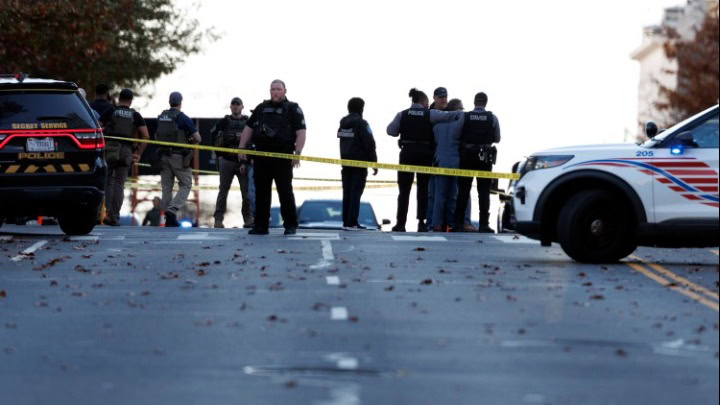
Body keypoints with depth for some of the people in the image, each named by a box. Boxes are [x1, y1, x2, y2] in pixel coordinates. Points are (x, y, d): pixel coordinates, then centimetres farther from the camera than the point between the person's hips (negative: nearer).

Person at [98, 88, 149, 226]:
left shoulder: (110, 112, 5)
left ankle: (108, 212, -10)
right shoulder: (136, 115, 9)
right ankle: (115, 218, 2)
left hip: (110, 151, -1)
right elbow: (146, 136, 1)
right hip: (126, 152, 1)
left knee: (108, 182, 9)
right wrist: (139, 153, 7)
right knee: (119, 185, 5)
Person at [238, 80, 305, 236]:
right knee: (261, 192, 5)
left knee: (285, 191, -3)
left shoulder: (293, 109, 2)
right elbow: (248, 128, 19)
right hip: (261, 156, 4)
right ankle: (261, 226, 10)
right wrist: (241, 148, 10)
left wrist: (298, 153, -17)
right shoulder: (261, 108, 16)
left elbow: (301, 132, -6)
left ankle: (291, 225, 5)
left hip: (283, 157, -4)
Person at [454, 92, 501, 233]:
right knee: (484, 191, 1)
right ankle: (484, 224, -4)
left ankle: (458, 223, 4)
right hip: (485, 157, 0)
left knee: (463, 190, 5)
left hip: (467, 155, 0)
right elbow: (497, 139, 6)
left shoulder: (464, 117, -4)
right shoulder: (492, 118, -3)